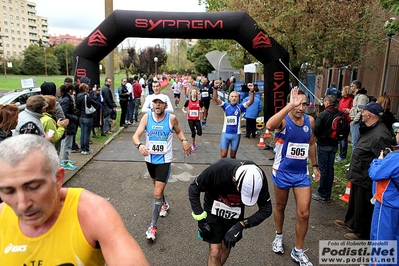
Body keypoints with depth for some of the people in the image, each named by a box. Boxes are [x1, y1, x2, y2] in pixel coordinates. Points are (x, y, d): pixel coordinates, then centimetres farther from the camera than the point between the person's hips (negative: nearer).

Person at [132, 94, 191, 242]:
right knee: (157, 185, 26)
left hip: (164, 159, -3)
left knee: (157, 193, -8)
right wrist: (139, 145, -38)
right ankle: (164, 204, 56)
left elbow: (178, 131, 10)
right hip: (150, 158, 3)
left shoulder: (172, 118, -10)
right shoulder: (146, 117, -8)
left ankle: (153, 226, 7)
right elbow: (135, 135, -16)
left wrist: (184, 140, -11)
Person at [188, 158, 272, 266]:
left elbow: (266, 209, -17)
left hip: (235, 214, 3)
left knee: (226, 248, 14)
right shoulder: (218, 169, -36)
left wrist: (241, 225, -27)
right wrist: (201, 218, -21)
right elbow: (193, 188, -20)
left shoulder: (259, 179, -28)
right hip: (214, 210, -2)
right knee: (215, 252, -4)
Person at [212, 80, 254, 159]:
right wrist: (215, 88, -27)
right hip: (225, 133, 0)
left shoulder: (240, 107, -1)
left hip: (236, 134, 0)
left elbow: (251, 101, -13)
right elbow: (215, 98, -11)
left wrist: (252, 91, -28)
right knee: (223, 155, 0)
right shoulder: (226, 106, 0)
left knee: (233, 156, 14)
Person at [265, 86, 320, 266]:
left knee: (304, 213, 3)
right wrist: (290, 106, -45)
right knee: (280, 206, 17)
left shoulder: (310, 120, -1)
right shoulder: (283, 120, -18)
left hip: (302, 173, 4)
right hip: (282, 172, -3)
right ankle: (279, 237, 43)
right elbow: (269, 125, -44)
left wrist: (315, 165, 16)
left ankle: (298, 251, 22)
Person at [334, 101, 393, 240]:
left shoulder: (380, 135, -27)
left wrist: (372, 173, -22)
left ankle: (361, 233, 26)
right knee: (354, 202, 26)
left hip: (365, 179, -10)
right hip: (358, 175, 10)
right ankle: (350, 222, 46)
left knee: (363, 207, 8)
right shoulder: (370, 129, 7)